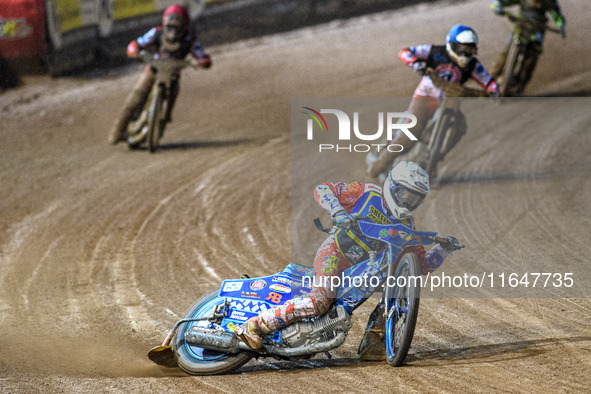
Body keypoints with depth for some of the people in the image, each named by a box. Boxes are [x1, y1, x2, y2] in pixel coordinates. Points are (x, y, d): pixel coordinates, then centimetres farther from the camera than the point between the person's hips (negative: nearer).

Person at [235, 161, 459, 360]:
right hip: (335, 253, -7)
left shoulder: (406, 226, 11)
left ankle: (372, 342, -7)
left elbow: (423, 265, 11)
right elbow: (322, 190, -4)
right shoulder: (367, 194, -3)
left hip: (364, 269, 7)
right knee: (320, 301, -30)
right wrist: (338, 212, -22)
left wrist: (442, 250, -7)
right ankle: (253, 326, -27)